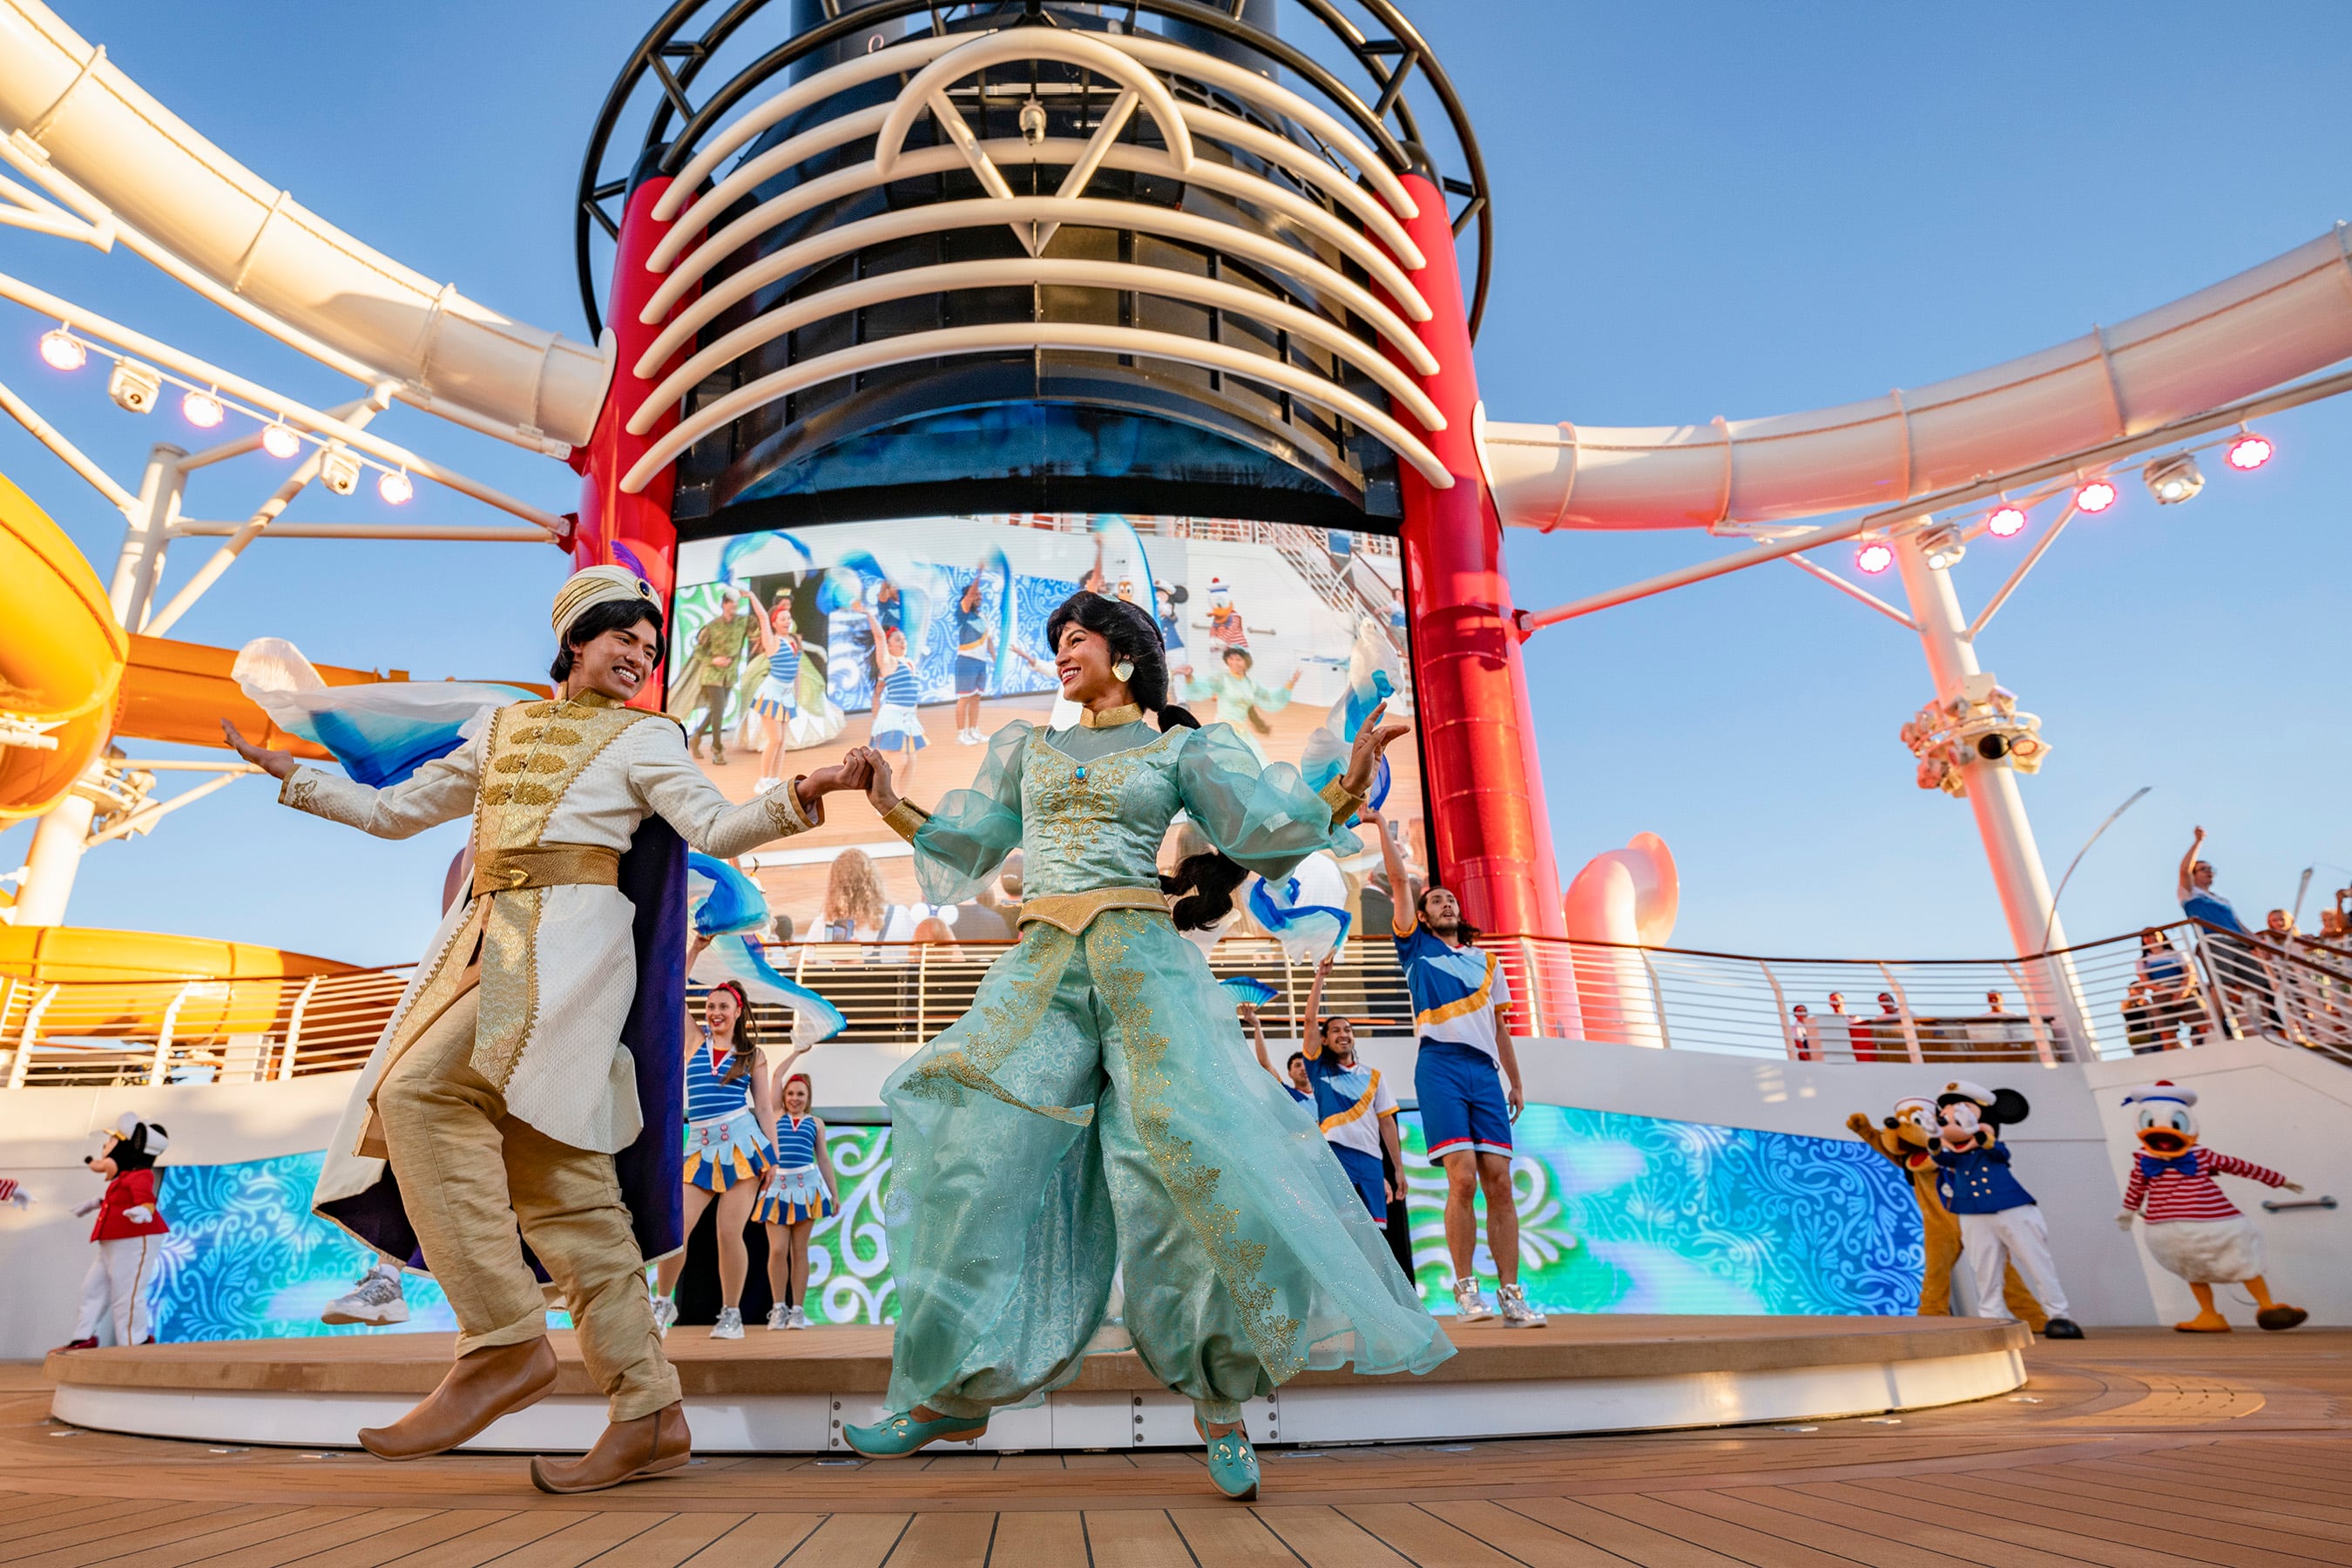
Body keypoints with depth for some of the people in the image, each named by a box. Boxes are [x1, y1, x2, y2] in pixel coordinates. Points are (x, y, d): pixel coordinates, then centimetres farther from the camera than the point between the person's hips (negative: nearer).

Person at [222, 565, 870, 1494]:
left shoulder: (644, 738, 8)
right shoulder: (504, 731, 25)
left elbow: (716, 827, -7)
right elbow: (394, 812, 32)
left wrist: (798, 800, -24)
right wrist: (287, 774, 33)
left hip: (569, 940, -6)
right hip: (491, 944, 6)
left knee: (421, 1090, -25)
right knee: (558, 1183, 0)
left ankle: (505, 1341, -19)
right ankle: (649, 1420, 2)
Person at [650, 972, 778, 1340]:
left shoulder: (751, 1053, 7)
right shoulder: (695, 1041, 11)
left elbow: (764, 1107, 7)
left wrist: (773, 1155, 0)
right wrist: (695, 948, 0)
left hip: (742, 1142, -2)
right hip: (700, 1147, 2)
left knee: (729, 1232, -3)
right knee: (675, 1228, -6)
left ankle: (731, 1315, 11)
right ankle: (663, 1304, 16)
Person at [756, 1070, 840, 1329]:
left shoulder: (816, 1122, 14)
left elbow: (824, 1159, 15)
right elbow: (777, 1076, 8)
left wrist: (835, 1193, 11)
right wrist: (796, 1052, 15)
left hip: (806, 1185, 1)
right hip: (777, 1185, -1)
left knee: (799, 1250, 4)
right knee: (777, 1249, -8)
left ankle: (798, 1309, 9)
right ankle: (778, 1308, 4)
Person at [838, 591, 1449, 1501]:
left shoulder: (1180, 749, 11)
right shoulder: (1029, 751, 21)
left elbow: (1269, 825, 4)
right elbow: (968, 842, 21)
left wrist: (1346, 788, -9)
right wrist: (893, 808, 10)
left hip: (1141, 957, -3)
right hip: (1040, 967, 4)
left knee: (1186, 1146, -13)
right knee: (984, 1156, -1)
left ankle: (1217, 1394, 3)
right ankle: (953, 1390, 12)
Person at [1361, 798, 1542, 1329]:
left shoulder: (1486, 962, 25)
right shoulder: (1416, 947, 15)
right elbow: (1399, 880, 8)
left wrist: (1516, 1081, 17)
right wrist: (1379, 824, 5)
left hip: (1485, 1070, 3)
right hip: (1440, 1066, -3)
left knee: (1499, 1181, -3)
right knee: (1462, 1179, -13)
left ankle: (1510, 1293, 1)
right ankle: (1465, 1289, -4)